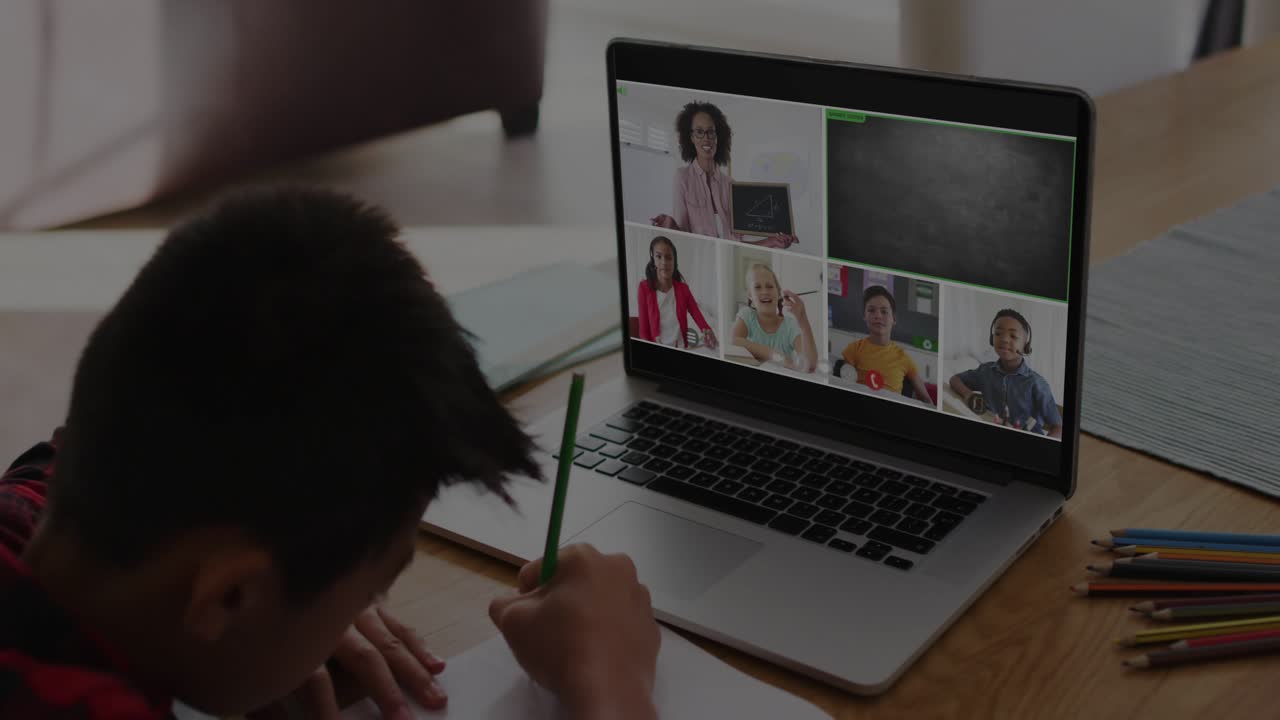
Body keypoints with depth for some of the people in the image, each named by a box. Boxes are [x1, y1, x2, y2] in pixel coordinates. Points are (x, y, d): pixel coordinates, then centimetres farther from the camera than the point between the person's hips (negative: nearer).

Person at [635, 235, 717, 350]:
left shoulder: (683, 288, 7)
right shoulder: (645, 288, -2)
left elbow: (699, 318, -2)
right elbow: (644, 329, -1)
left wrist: (708, 333, -23)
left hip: (680, 350, 3)